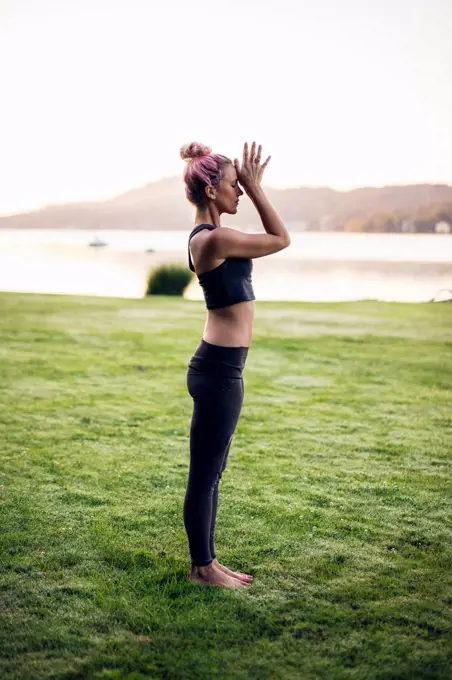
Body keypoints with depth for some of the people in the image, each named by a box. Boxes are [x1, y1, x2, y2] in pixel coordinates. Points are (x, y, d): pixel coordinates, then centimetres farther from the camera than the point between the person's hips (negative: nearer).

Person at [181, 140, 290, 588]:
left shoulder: (210, 236, 11)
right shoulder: (213, 239, -17)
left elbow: (273, 237, 25)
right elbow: (281, 240, -7)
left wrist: (251, 186, 15)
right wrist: (254, 188, -2)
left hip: (221, 369, 10)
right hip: (218, 371, -10)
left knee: (211, 472, 16)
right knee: (204, 473, 3)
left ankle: (206, 561, 28)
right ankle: (202, 567, 16)